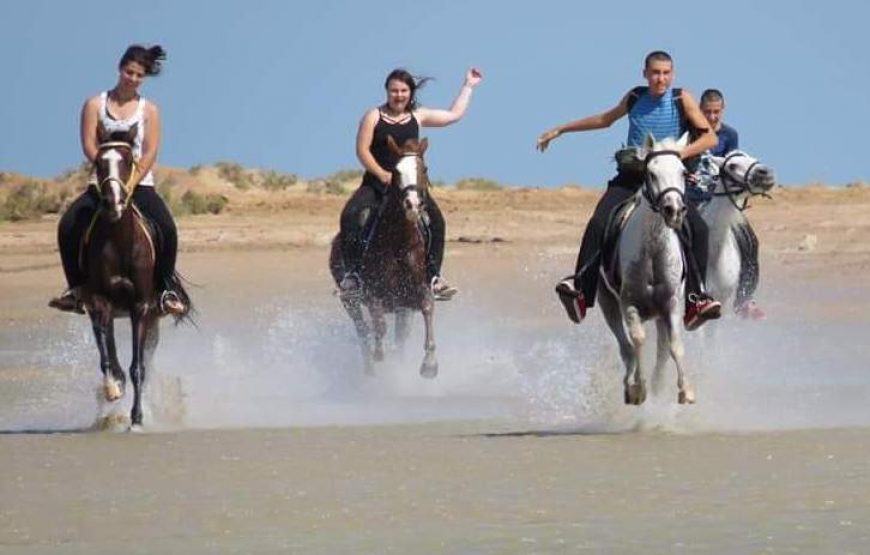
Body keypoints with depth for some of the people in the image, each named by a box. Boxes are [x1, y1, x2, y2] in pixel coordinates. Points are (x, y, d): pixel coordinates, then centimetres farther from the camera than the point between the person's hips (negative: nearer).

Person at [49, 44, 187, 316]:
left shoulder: (149, 110, 7)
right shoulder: (96, 105, 6)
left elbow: (150, 152, -2)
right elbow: (89, 146, -4)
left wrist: (132, 182, -16)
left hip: (140, 184, 0)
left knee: (167, 229, -26)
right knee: (68, 226, -23)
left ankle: (167, 289, -14)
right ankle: (76, 287, -9)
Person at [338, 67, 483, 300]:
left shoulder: (418, 116, 12)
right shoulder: (374, 117, 3)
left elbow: (454, 115, 20)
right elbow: (362, 150, -4)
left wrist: (468, 86, 23)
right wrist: (382, 174, -16)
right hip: (376, 182, -2)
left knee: (436, 220, -22)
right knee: (350, 216, -27)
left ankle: (434, 275, -18)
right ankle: (352, 273, -24)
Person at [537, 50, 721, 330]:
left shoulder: (682, 99, 0)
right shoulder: (635, 97, 9)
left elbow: (710, 137, -5)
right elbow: (606, 119, 27)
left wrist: (682, 153, -23)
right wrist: (560, 130, 31)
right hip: (630, 177, 2)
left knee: (697, 228, -22)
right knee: (598, 224, -22)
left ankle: (696, 299, -15)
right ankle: (580, 288, -22)